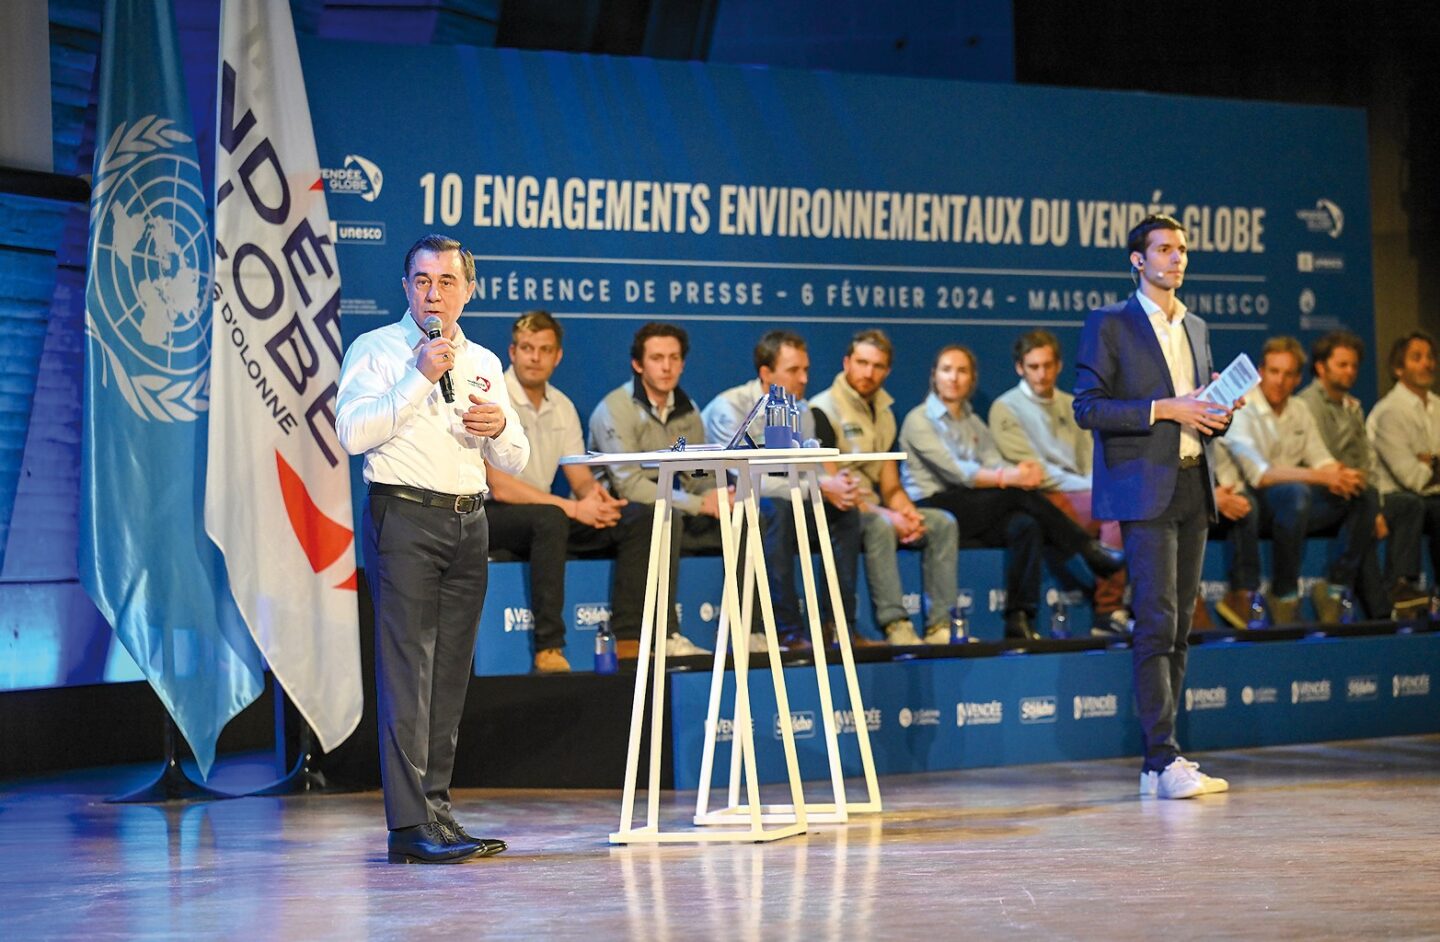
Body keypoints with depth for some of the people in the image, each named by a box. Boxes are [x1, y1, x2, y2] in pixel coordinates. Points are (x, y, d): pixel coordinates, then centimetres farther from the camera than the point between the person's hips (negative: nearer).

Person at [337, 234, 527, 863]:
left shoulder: (483, 362, 18)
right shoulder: (375, 350, 2)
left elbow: (515, 462, 18)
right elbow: (353, 432, -14)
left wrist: (500, 425, -4)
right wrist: (420, 378, -16)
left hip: (469, 523, 6)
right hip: (405, 517, -6)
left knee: (451, 670, 6)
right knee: (406, 668, -12)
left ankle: (437, 808, 10)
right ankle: (410, 825, -16)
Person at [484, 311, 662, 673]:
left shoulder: (562, 407, 11)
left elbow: (580, 478, 10)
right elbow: (500, 487, -22)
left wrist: (594, 494, -16)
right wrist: (572, 508, -26)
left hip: (546, 514, 8)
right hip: (490, 517, -8)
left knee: (640, 518, -7)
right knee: (550, 518, -40)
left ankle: (626, 639, -12)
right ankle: (548, 648, -37)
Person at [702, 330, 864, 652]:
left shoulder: (800, 411, 6)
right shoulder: (730, 408, -19)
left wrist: (837, 482, -22)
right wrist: (821, 488, -31)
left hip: (769, 507, 8)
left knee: (844, 511, -10)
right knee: (776, 510, -35)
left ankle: (839, 625, -12)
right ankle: (787, 633, -32)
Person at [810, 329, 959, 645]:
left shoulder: (883, 413, 16)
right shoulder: (824, 410, -10)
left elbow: (890, 486, 15)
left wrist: (907, 511, -8)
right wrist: (887, 514, -23)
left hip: (871, 509, 8)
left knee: (943, 522, -7)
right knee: (879, 525, -36)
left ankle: (941, 625, -15)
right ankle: (895, 625, -36)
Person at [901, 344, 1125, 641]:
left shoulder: (974, 424, 22)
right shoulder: (919, 420, 0)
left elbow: (995, 465, 5)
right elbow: (953, 471, -14)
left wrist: (1022, 471, -20)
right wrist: (1007, 477, -27)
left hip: (973, 511, 6)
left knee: (1025, 526, -27)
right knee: (1018, 494, -27)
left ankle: (1019, 619, -31)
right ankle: (1090, 550, -15)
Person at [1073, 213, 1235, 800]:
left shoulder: (1196, 328, 19)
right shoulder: (1109, 325, -1)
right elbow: (1087, 408, -9)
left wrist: (1217, 416, 3)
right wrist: (1162, 409, -16)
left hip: (1193, 487, 7)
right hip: (1144, 490, -7)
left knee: (1179, 626, 6)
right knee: (1156, 623, -13)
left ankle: (1158, 763, 10)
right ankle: (1165, 760, -14)